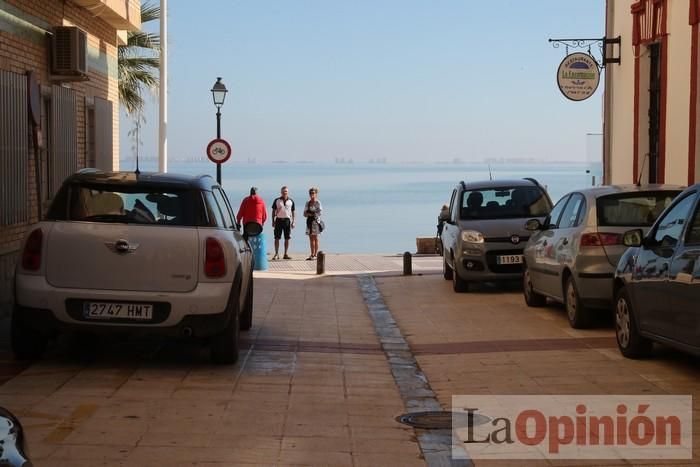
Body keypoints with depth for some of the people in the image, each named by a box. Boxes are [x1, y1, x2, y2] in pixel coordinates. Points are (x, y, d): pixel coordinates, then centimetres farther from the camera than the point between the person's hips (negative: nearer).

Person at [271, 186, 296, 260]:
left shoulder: (291, 201, 7)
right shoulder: (277, 200, 4)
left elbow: (292, 212, 11)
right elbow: (273, 211, 6)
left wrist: (293, 222, 5)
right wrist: (273, 221, 0)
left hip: (287, 220, 1)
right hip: (279, 220, -1)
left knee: (287, 238, 3)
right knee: (277, 238, -3)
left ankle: (286, 254, 10)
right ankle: (276, 254, 1)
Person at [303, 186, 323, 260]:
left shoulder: (318, 203, -4)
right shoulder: (307, 203, 13)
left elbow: (320, 212, -10)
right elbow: (305, 214, 13)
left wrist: (310, 213, -11)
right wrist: (308, 214, -9)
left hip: (315, 221, -6)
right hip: (309, 221, 6)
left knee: (315, 238, -4)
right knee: (311, 238, 6)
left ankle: (315, 255, -3)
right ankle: (312, 254, 9)